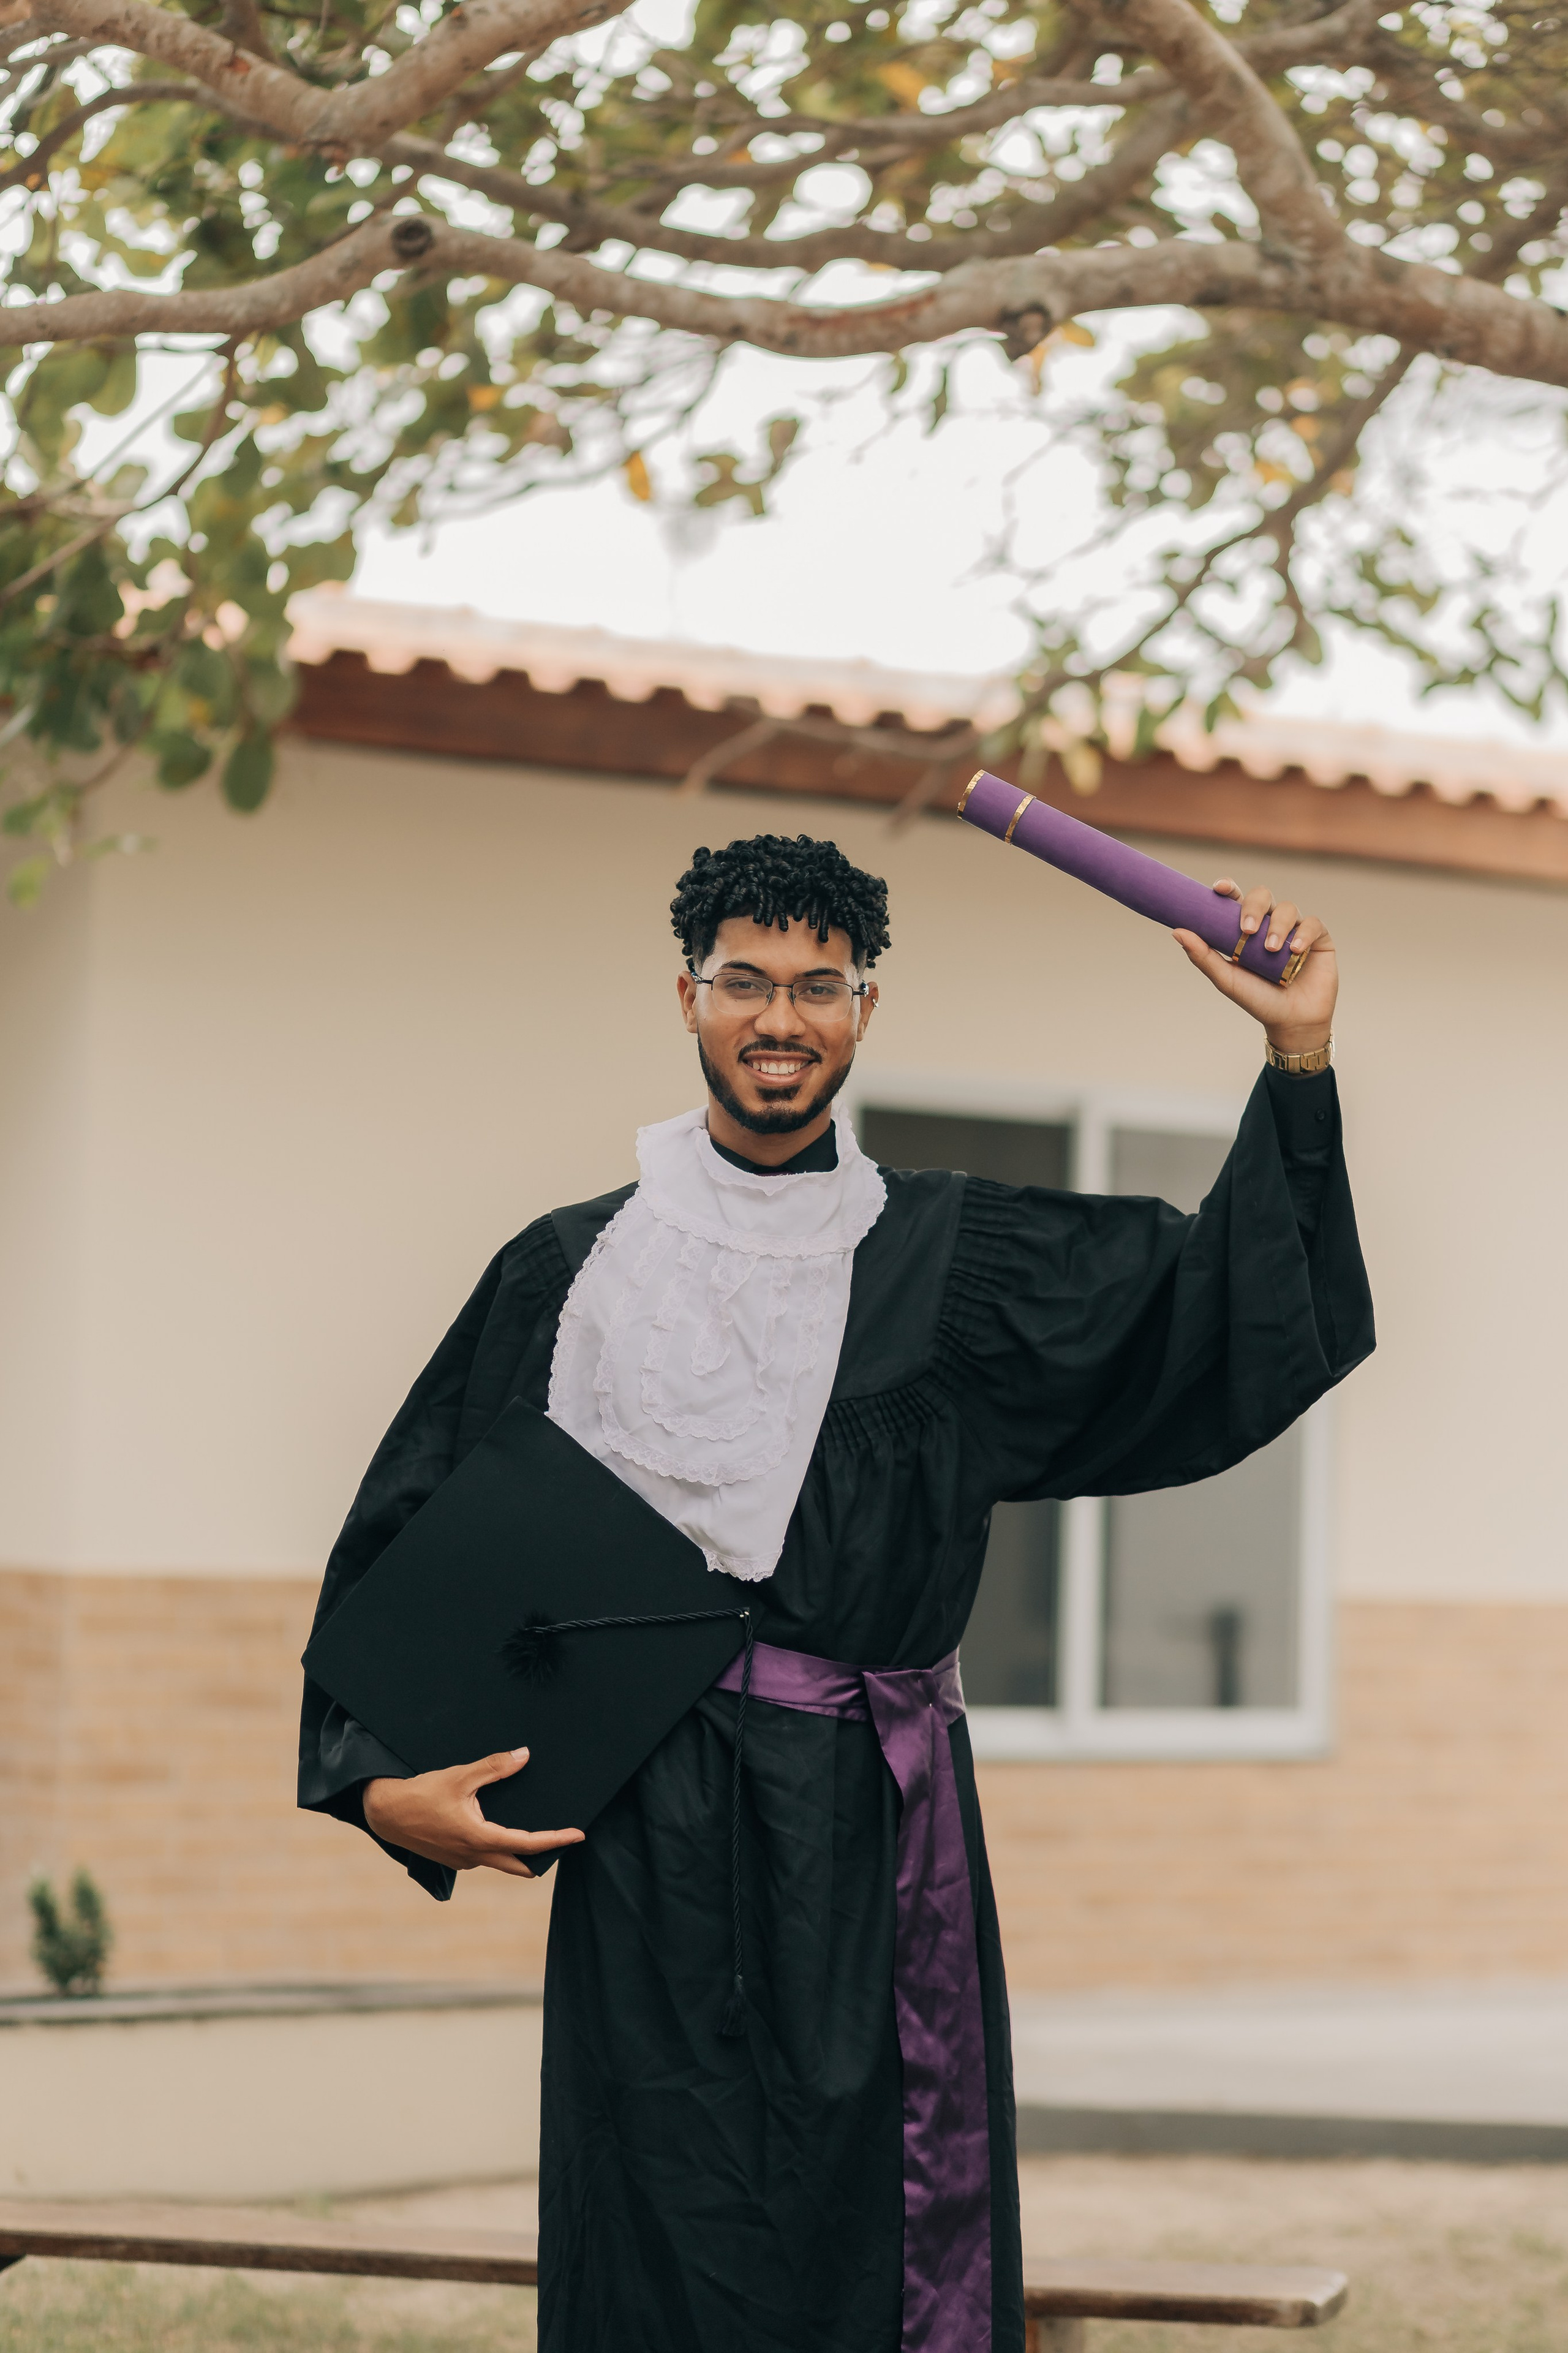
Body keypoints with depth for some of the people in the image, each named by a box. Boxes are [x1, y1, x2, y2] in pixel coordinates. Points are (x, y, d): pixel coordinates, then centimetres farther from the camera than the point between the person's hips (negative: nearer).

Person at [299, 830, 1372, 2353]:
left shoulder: (953, 1259, 9)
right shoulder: (569, 1270, 8)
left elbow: (1238, 1304, 3)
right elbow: (411, 1542, 10)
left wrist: (1298, 1058, -5)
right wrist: (381, 1783, -2)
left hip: (872, 1837, 1)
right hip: (649, 1840, -1)